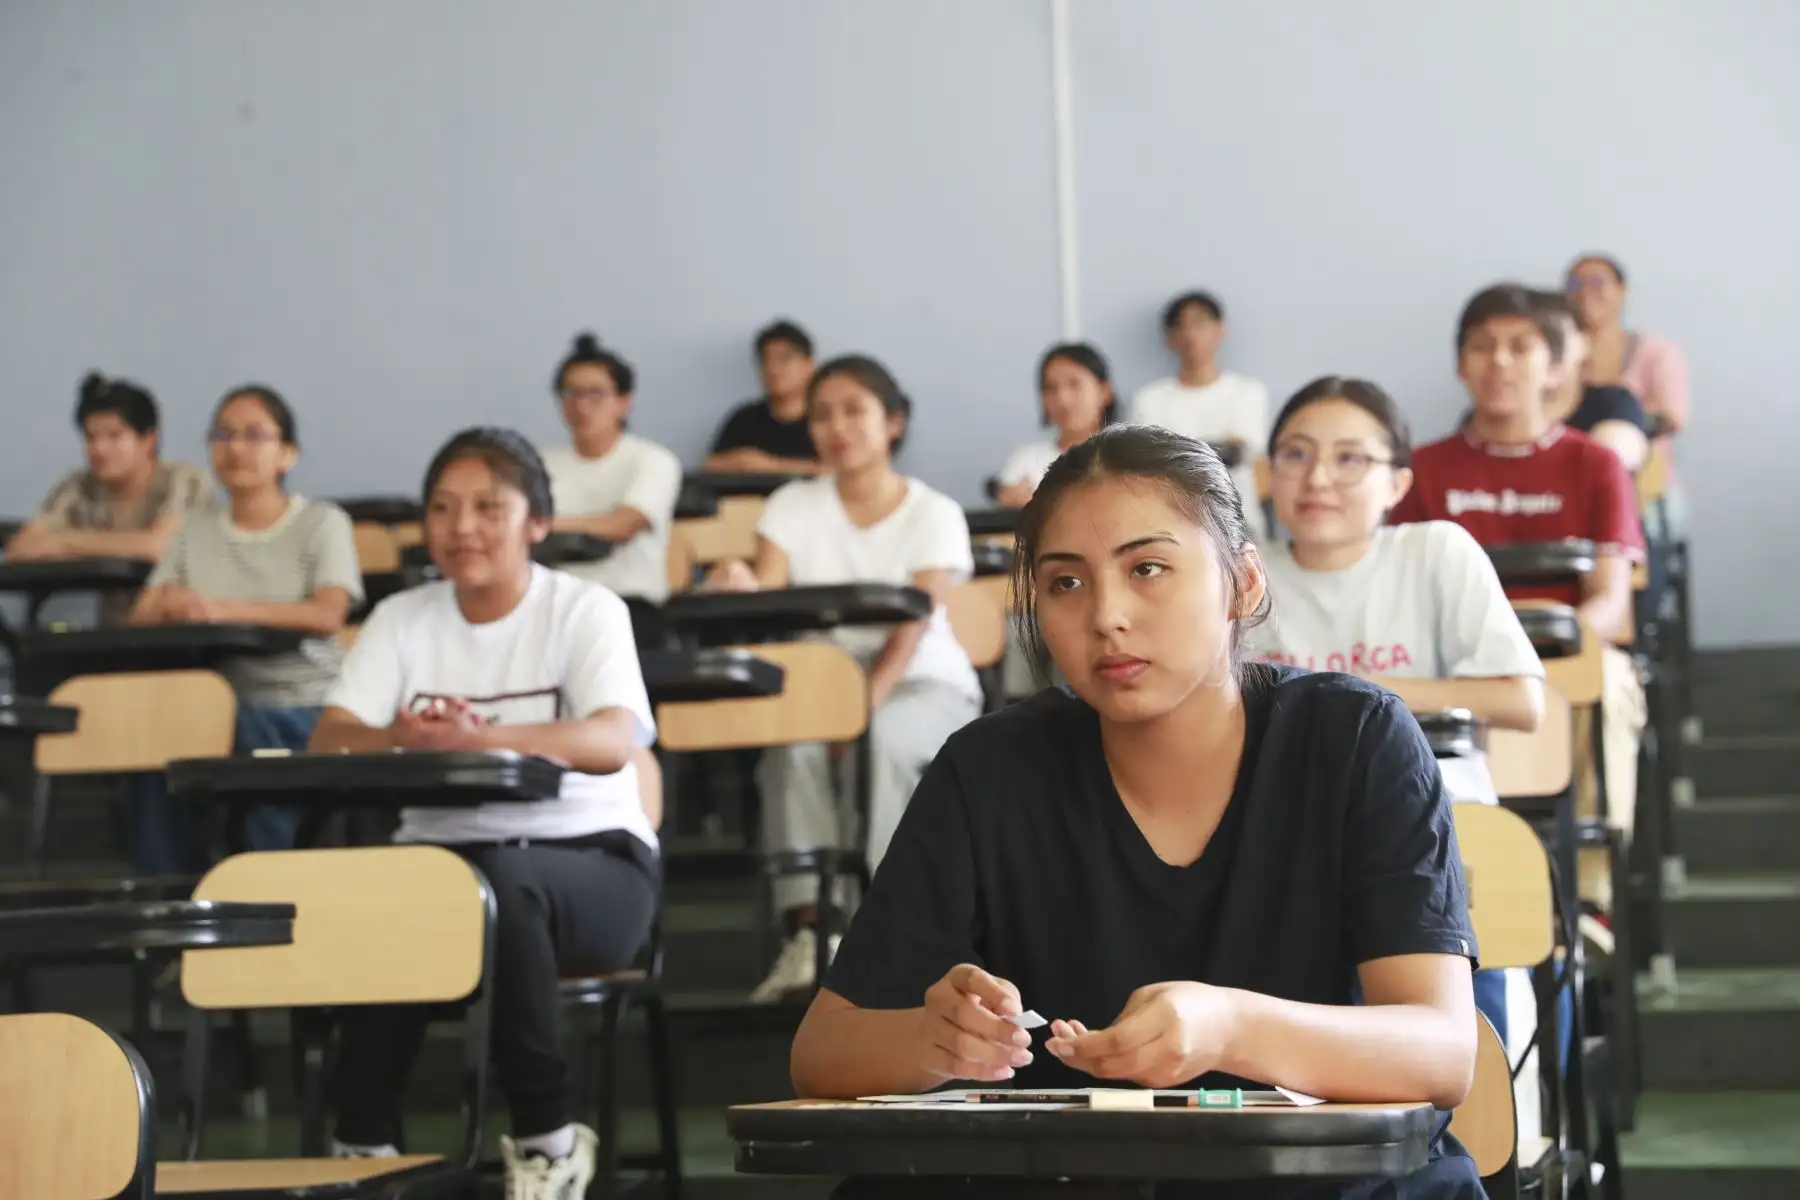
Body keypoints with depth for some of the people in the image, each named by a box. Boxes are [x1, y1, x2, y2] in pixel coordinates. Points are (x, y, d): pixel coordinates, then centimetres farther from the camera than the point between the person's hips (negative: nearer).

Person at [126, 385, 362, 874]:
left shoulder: (322, 523, 4)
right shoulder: (196, 528, 18)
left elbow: (328, 615, -14)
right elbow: (141, 618, 9)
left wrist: (224, 610, -26)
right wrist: (170, 608, -17)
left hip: (299, 702, -3)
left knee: (248, 731, -36)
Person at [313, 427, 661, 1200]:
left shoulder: (586, 611, -3)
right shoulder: (402, 620, 8)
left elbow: (614, 743, -22)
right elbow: (329, 738, -6)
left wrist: (483, 738, -40)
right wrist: (402, 740, -31)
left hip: (591, 859, -2)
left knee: (502, 882, -37)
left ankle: (548, 1138, -20)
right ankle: (364, 1137, -19)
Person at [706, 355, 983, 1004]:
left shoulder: (934, 514, -3)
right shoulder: (794, 505, 5)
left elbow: (910, 630, -15)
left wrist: (861, 710, -31)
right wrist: (742, 587, -35)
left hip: (924, 688, -2)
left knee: (882, 740, -37)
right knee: (793, 744, -34)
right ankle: (808, 927, -33)